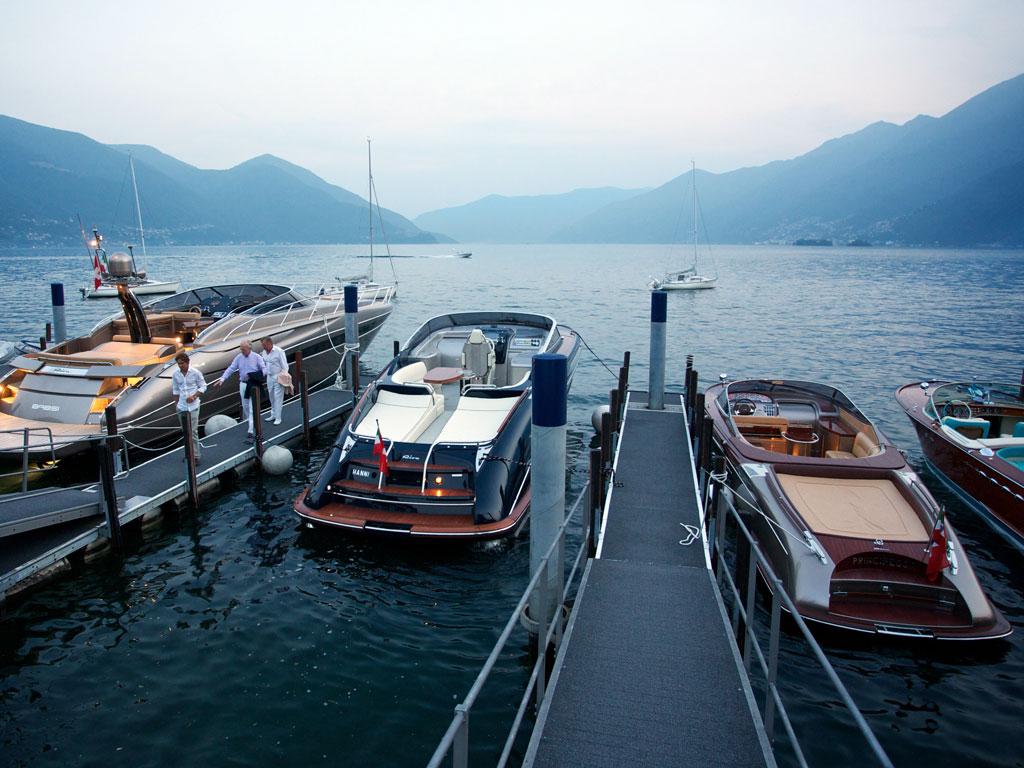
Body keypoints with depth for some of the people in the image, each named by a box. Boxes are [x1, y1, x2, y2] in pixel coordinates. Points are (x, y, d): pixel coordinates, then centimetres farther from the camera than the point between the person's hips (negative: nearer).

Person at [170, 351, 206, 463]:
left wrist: (194, 396, -16)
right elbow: (175, 390, 12)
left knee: (193, 432, -6)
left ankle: (196, 456, -1)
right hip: (181, 407, 4)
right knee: (185, 432, 12)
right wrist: (178, 402, 10)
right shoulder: (175, 374, 2)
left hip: (193, 406, -4)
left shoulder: (195, 373, -8)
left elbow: (203, 386, -3)